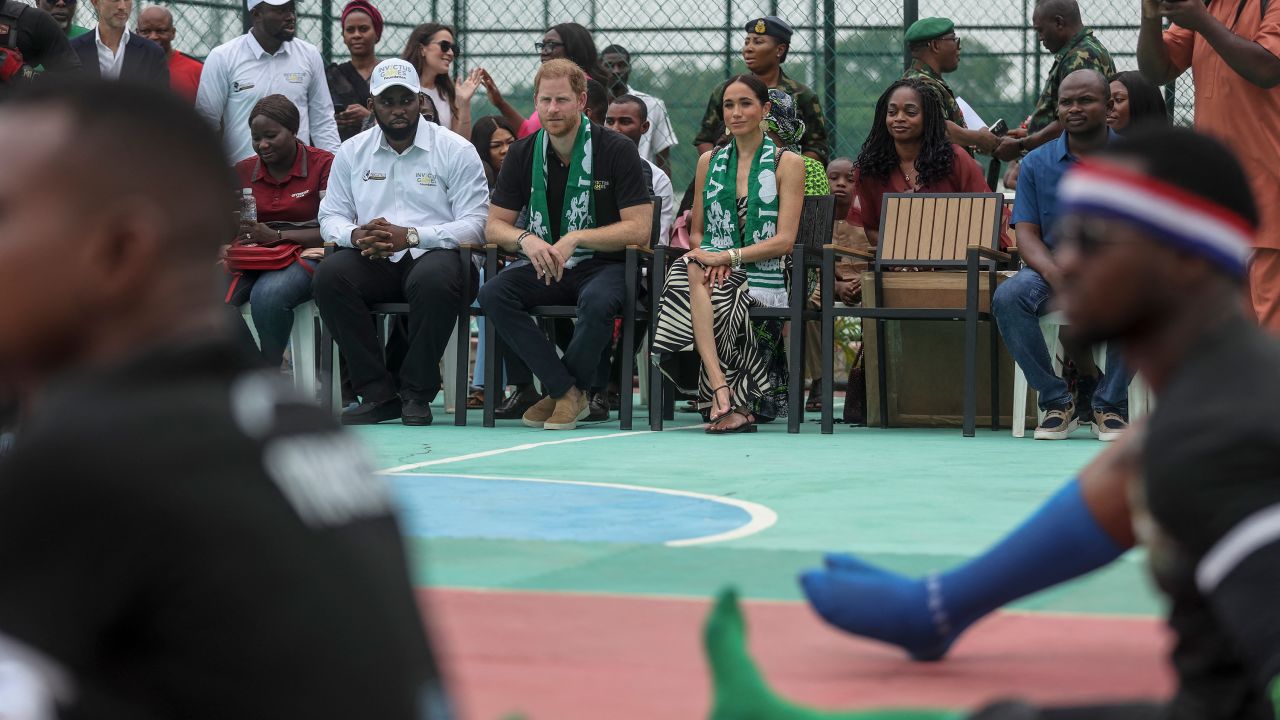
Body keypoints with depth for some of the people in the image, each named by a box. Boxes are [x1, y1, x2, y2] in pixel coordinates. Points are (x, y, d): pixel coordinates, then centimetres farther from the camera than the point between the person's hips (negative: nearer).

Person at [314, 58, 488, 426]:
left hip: (434, 255, -3)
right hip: (373, 261, 3)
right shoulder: (352, 152, 13)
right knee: (330, 274, -29)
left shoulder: (455, 150, 1)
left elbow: (475, 224, -7)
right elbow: (330, 218, 12)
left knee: (434, 278, -39)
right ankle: (378, 393, -21)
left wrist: (410, 237, -20)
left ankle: (417, 393, -19)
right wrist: (356, 235, -15)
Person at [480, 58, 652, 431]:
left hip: (602, 264, -4)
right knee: (493, 293, -26)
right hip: (543, 265, 4)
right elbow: (494, 226, 6)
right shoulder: (523, 154, 4)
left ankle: (561, 393, -13)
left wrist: (575, 238, -22)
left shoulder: (617, 150, -8)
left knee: (597, 300, -39)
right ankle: (568, 390, -21)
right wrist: (526, 240, -18)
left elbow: (639, 230, -12)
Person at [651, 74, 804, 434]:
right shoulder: (709, 161, 18)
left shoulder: (788, 163, 4)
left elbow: (784, 240, -5)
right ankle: (725, 394, -45)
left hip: (763, 274, -3)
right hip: (717, 268, 3)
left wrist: (727, 256, -17)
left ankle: (733, 404, -33)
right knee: (693, 273, -36)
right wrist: (712, 260, -6)